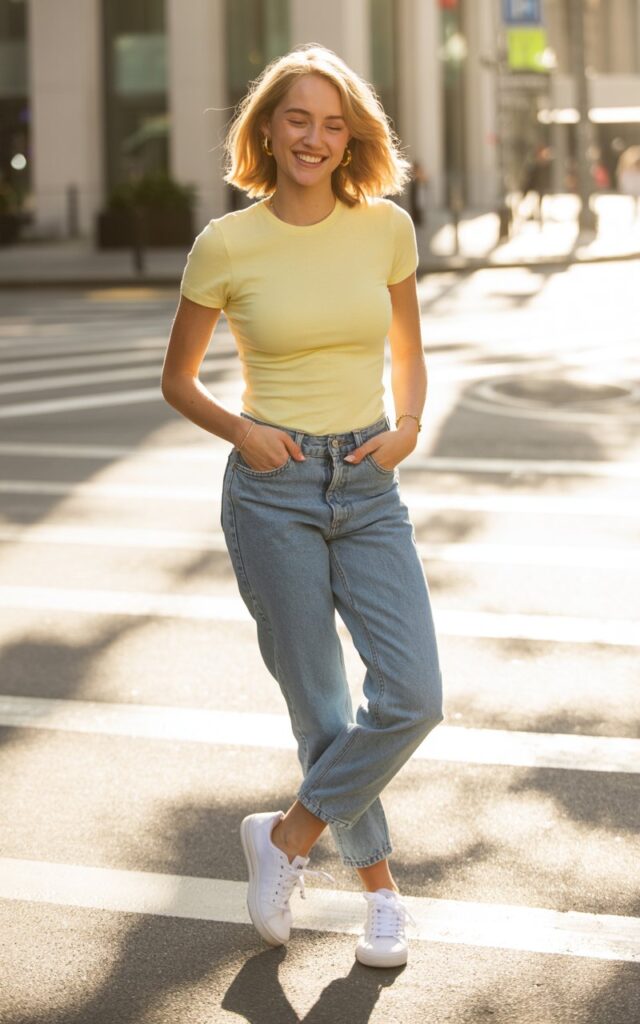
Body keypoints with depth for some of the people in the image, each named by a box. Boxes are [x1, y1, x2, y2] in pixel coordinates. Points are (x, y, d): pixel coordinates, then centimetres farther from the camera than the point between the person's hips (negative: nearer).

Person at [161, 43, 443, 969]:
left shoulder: (386, 228, 1)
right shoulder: (226, 246, -5)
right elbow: (177, 379, 7)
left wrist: (407, 429, -4)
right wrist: (239, 430, -11)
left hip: (370, 487, 2)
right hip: (273, 487, -2)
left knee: (414, 696, -10)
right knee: (321, 707, 4)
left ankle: (288, 836, 11)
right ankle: (378, 882, 24)